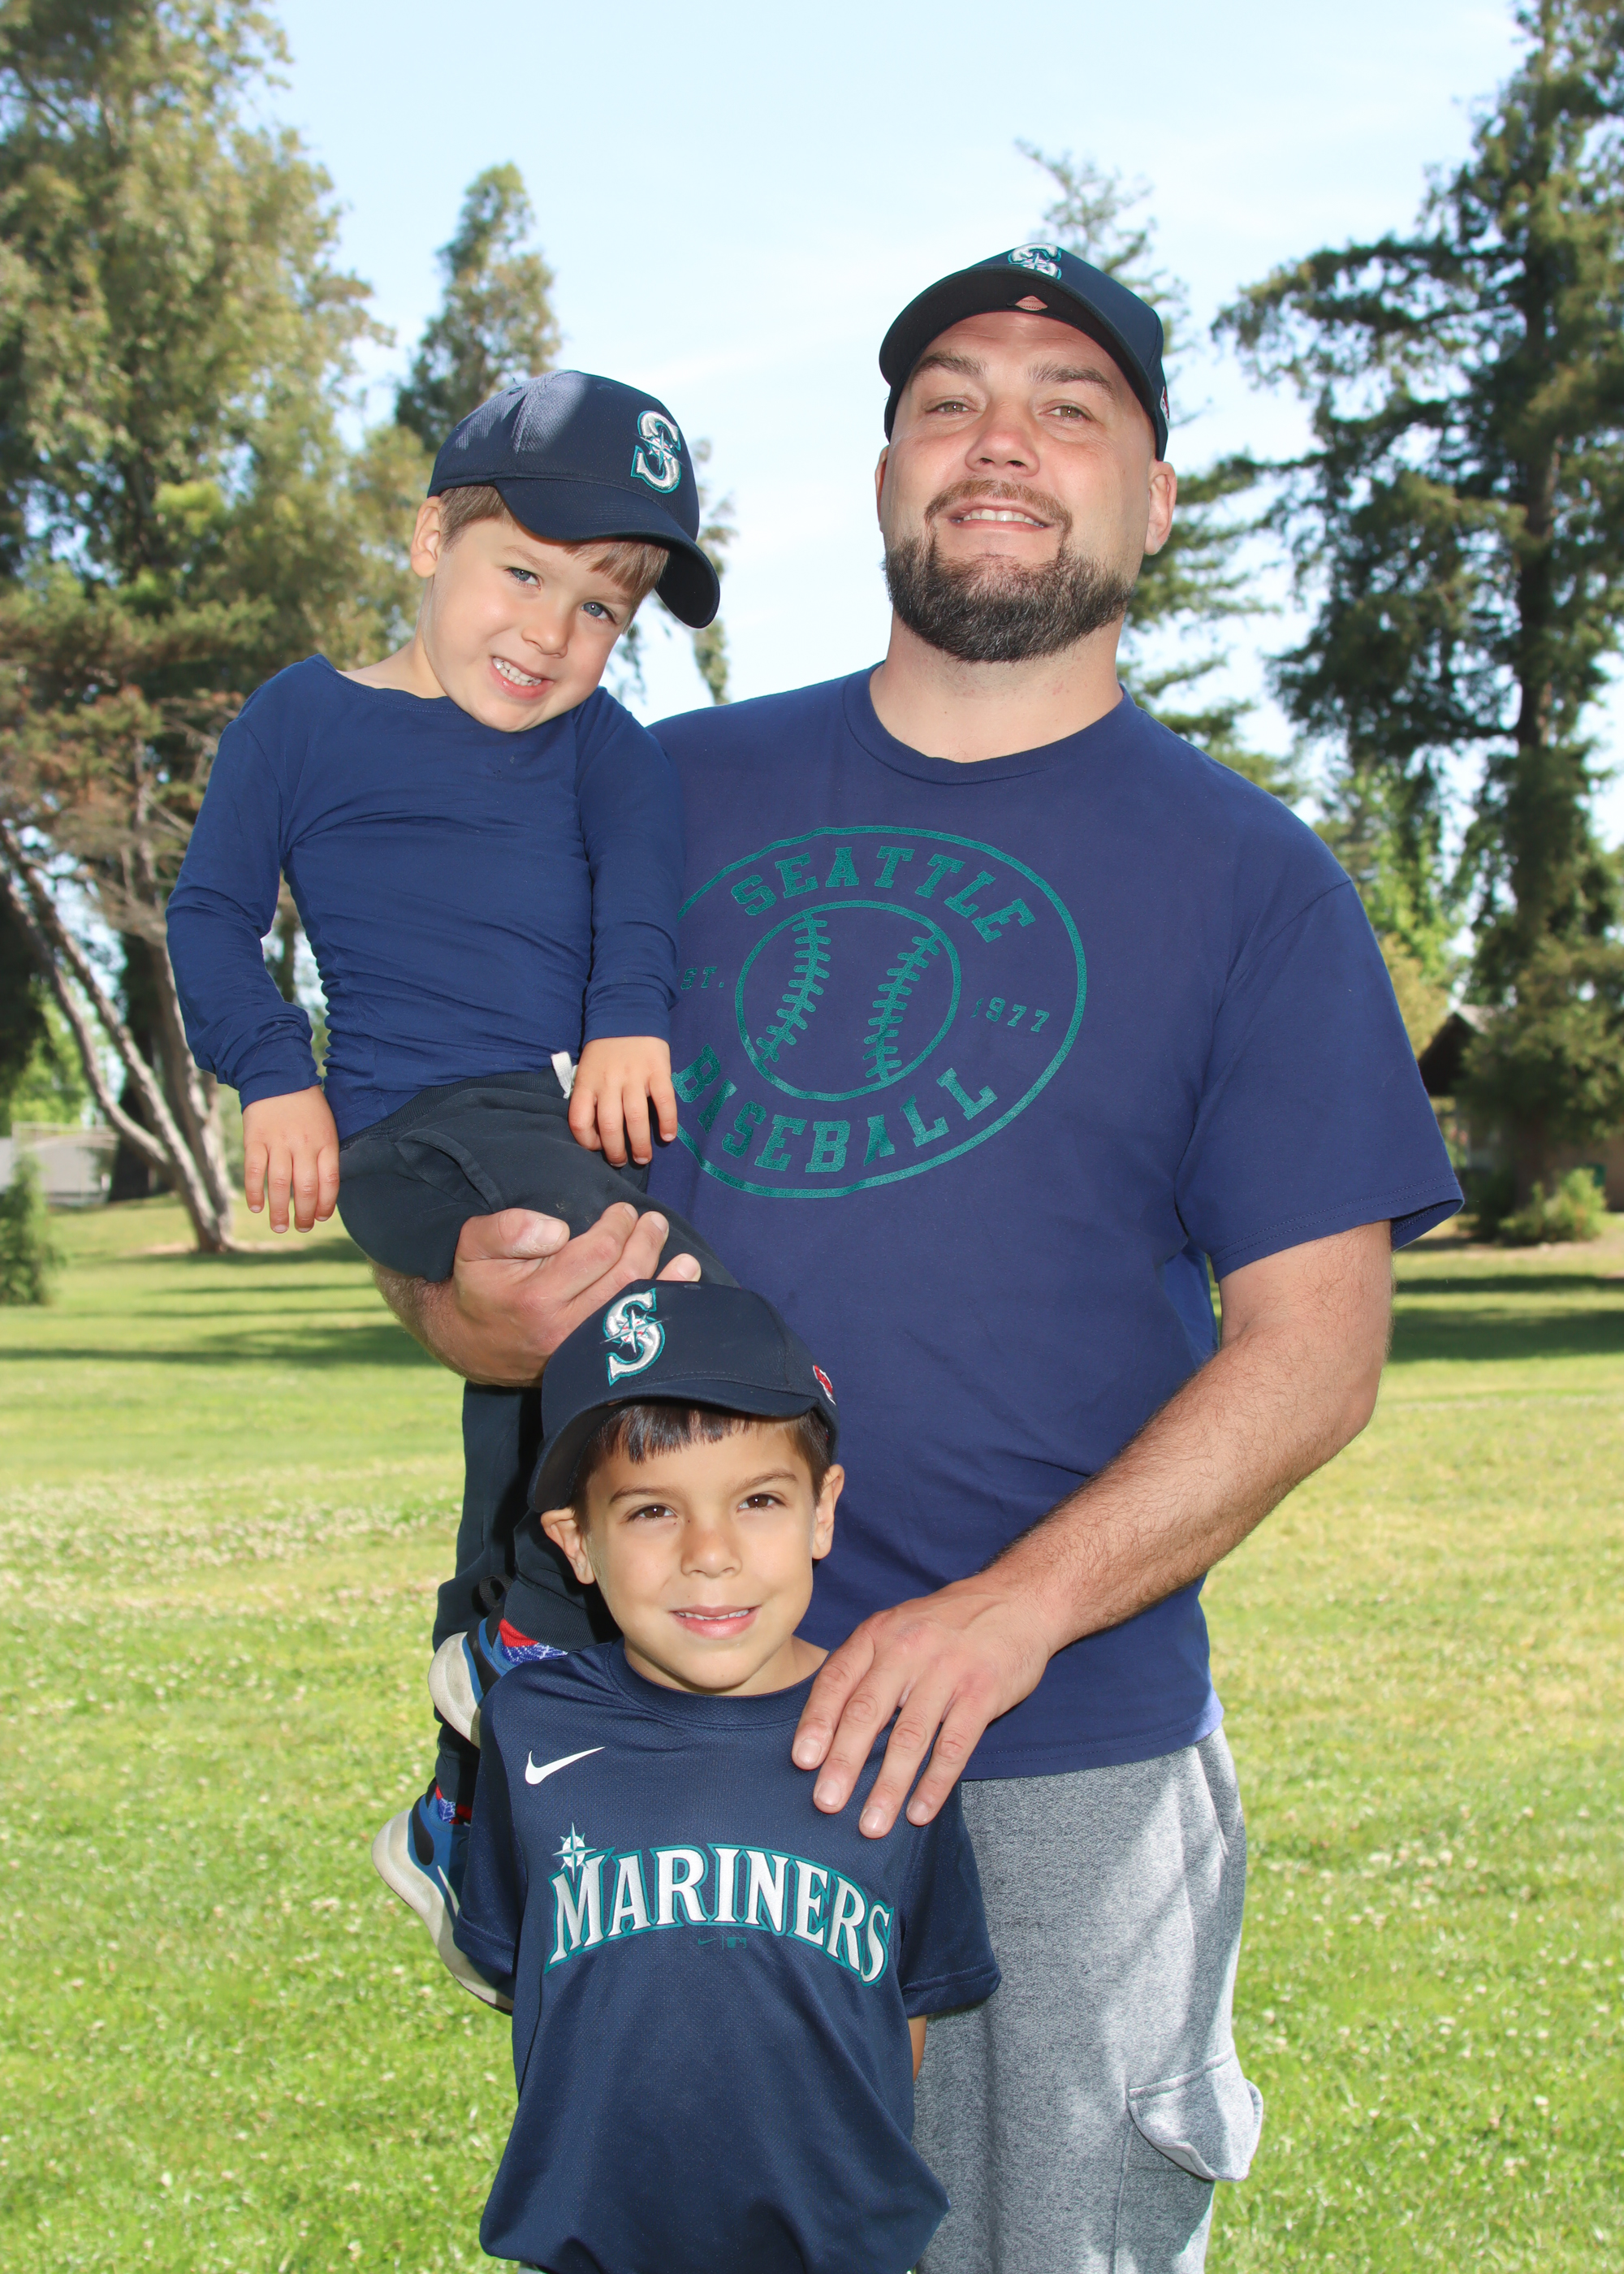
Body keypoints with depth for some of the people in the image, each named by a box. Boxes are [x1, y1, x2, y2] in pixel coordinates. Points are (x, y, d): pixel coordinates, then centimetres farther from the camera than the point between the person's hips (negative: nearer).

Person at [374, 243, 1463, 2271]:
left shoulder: (1251, 881, 2)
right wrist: (469, 1307, -11)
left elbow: (1314, 1341, -5)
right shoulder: (673, 796, 9)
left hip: (1062, 1752, -2)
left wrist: (1012, 1611, -18)